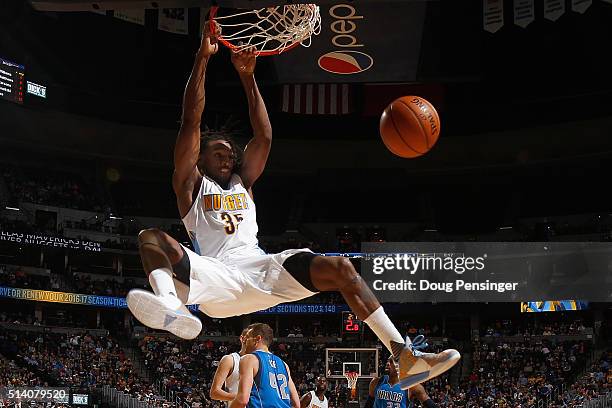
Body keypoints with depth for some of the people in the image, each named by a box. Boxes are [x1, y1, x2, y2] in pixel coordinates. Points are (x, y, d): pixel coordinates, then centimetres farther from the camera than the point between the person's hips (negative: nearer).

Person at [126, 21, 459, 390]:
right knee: (151, 237, -28)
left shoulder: (242, 182, 30)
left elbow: (264, 137, 18)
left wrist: (247, 76, 11)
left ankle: (405, 356, -19)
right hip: (217, 277, -4)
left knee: (340, 268, -14)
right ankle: (170, 306, -63)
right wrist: (203, 59, 2)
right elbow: (191, 124, 8)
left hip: (263, 269, 4)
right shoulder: (192, 184, 18)